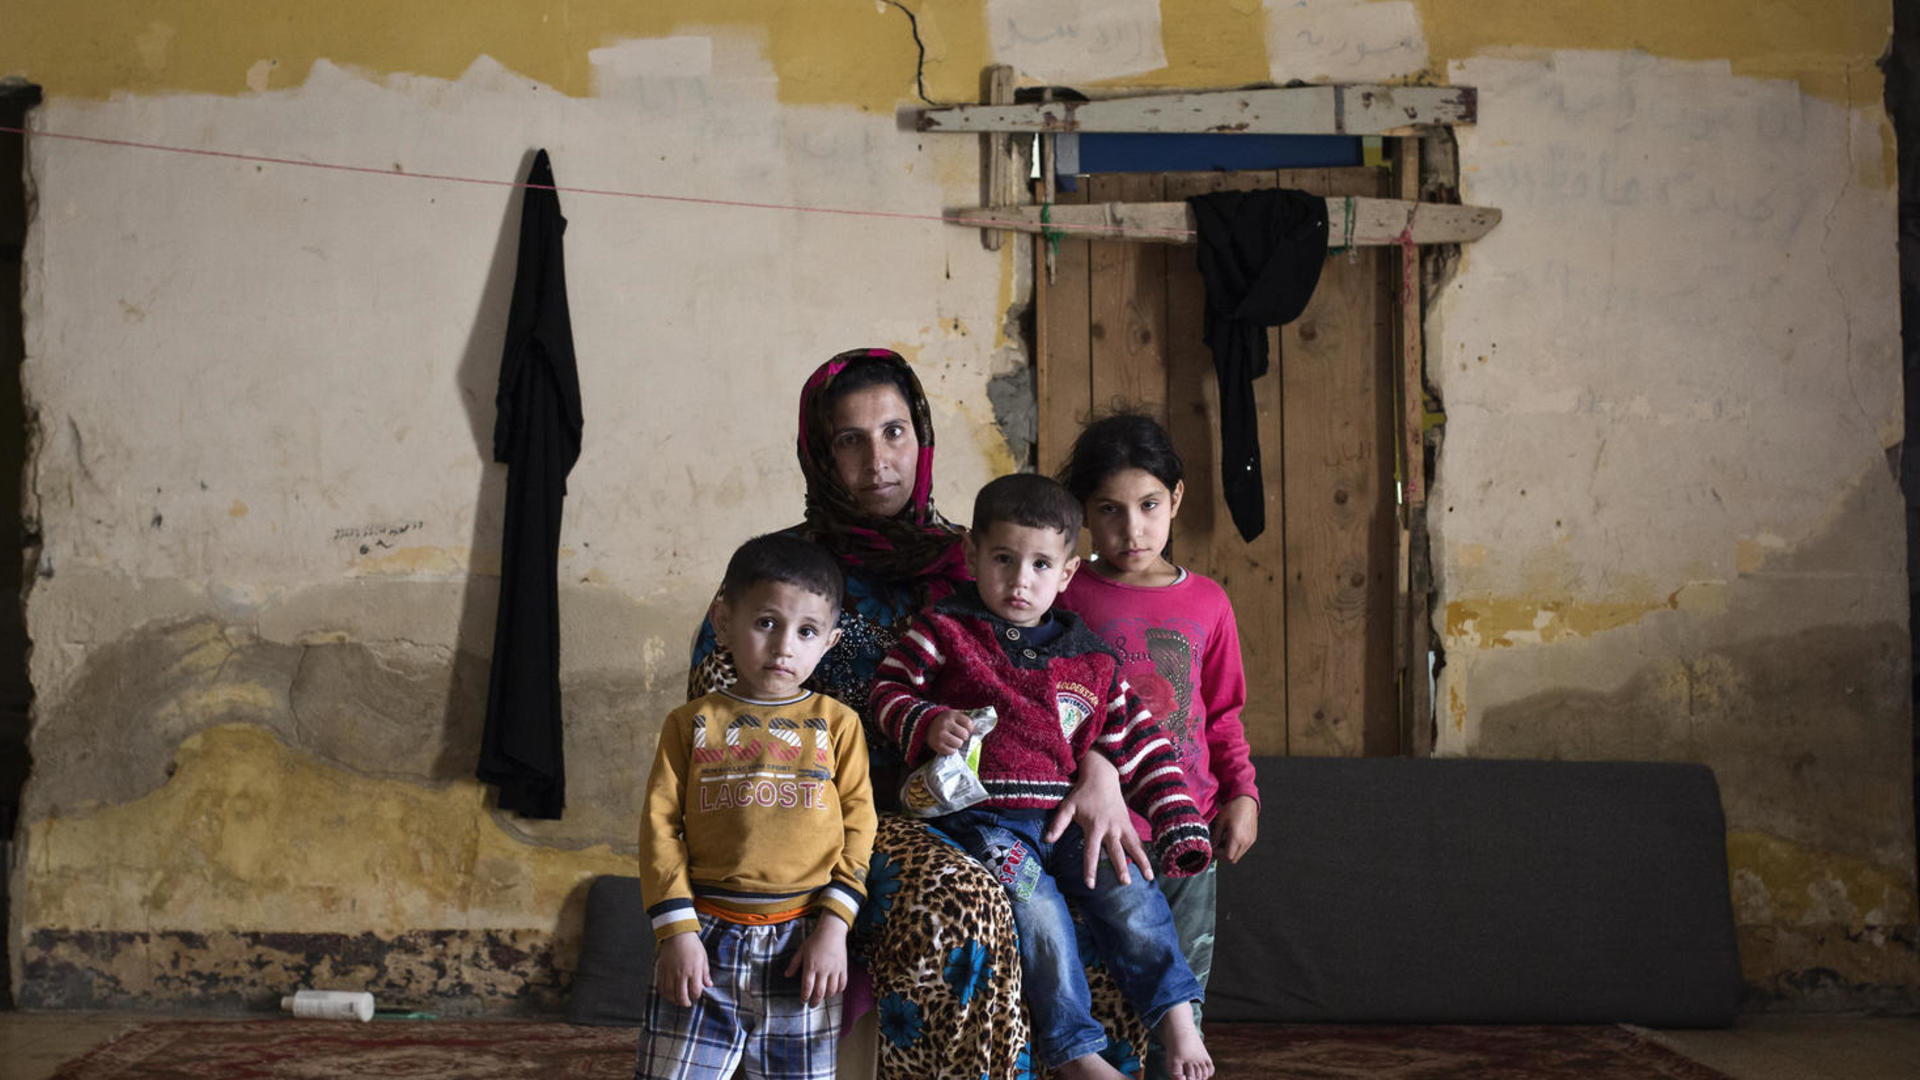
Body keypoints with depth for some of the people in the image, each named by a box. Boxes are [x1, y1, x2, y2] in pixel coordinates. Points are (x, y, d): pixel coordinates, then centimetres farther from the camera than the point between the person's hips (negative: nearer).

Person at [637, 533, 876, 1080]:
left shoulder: (837, 724, 6)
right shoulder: (692, 722, 7)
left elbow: (858, 826, 3)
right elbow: (661, 825, 3)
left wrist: (834, 925, -6)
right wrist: (677, 931, -6)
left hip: (801, 944, 0)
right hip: (704, 938, 0)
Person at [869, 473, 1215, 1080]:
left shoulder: (1090, 661, 13)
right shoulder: (944, 633, 4)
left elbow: (1137, 746, 16)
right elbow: (887, 695, 4)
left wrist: (1178, 823, 8)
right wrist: (929, 725, -18)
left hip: (1064, 818, 4)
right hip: (979, 818, -4)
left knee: (1129, 895, -16)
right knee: (1038, 906, -24)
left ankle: (1177, 1023, -6)